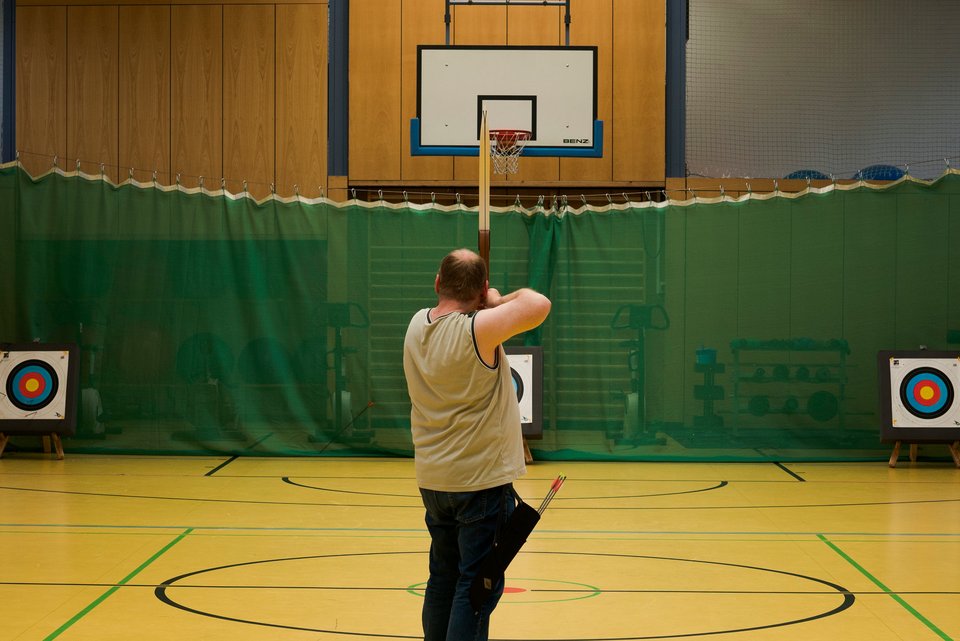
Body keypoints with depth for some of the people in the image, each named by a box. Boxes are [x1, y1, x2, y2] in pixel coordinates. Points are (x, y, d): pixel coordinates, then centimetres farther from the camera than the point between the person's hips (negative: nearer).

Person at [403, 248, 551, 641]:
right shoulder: (475, 330, -21)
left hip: (433, 480, 7)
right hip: (482, 480, -7)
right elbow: (538, 306, -29)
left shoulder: (417, 326, 1)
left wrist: (486, 309, 11)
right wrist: (498, 301, -13)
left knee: (443, 579, 18)